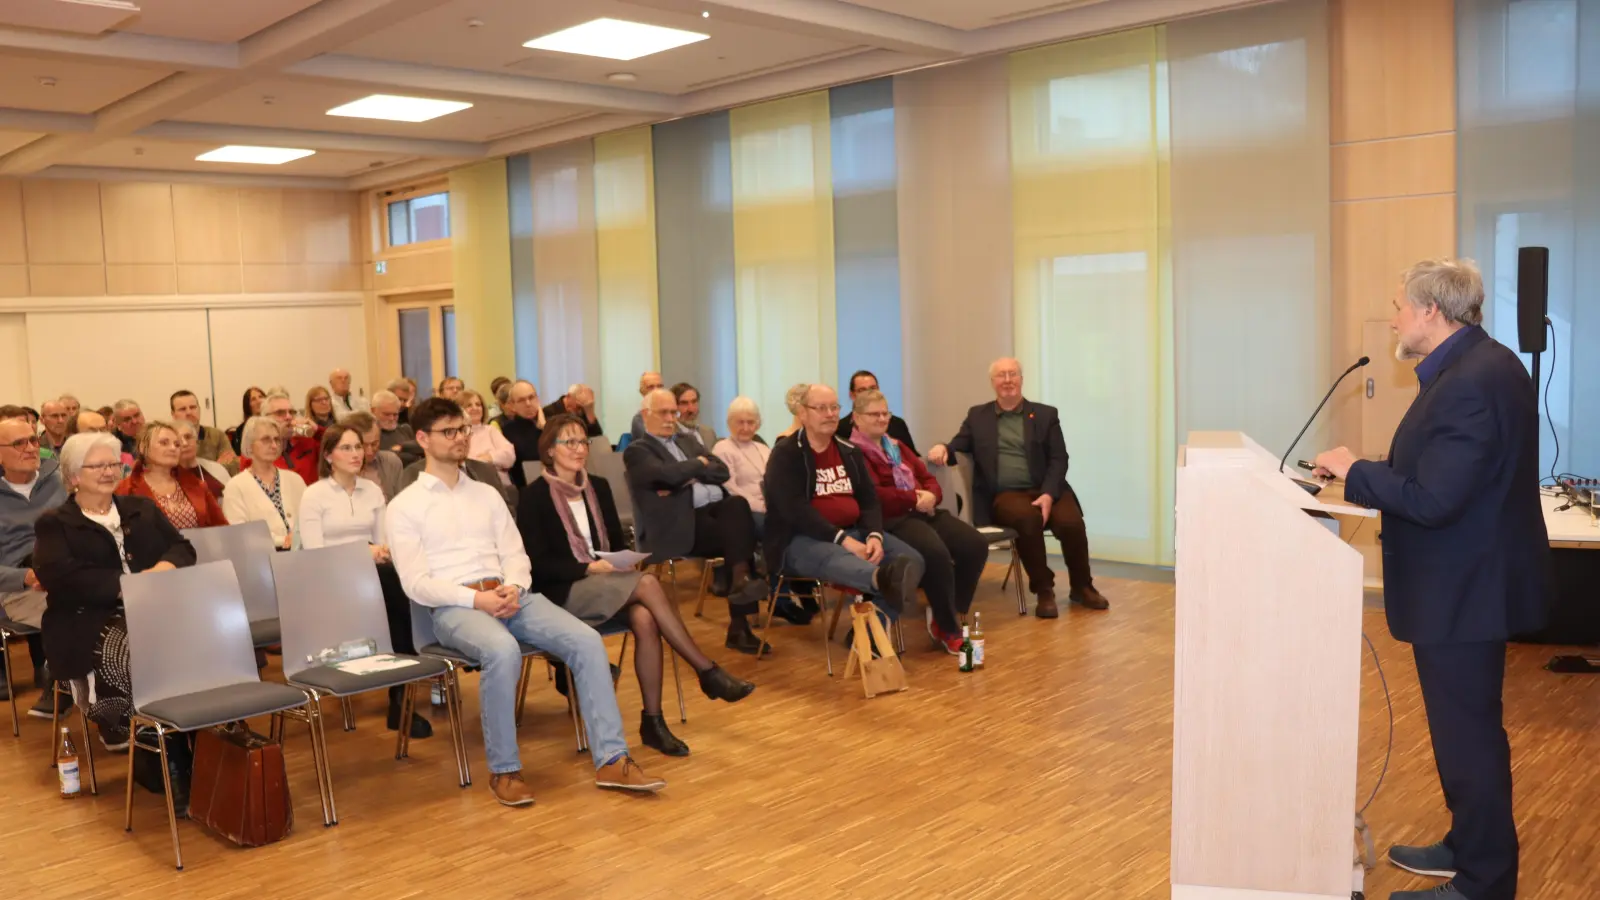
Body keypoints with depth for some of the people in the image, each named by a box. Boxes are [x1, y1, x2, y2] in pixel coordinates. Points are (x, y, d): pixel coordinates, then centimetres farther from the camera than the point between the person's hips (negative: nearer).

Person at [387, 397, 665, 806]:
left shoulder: (487, 494, 20)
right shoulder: (404, 507, 5)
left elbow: (516, 554, 14)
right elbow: (416, 584, -5)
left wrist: (513, 587, -10)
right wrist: (477, 599, -17)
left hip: (510, 595, 5)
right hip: (454, 607, -5)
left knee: (587, 640, -19)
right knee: (503, 650, -38)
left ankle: (611, 760, -17)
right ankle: (504, 770, -20)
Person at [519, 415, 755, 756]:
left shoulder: (598, 487, 13)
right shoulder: (534, 497, -5)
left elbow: (617, 543, 16)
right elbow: (538, 562, -10)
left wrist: (619, 564, -7)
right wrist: (589, 568, -20)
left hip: (606, 584, 5)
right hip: (562, 592, -5)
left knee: (644, 619, -30)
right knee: (648, 584, -30)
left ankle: (652, 720, -25)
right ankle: (708, 671, -25)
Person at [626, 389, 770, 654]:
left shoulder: (688, 440, 25)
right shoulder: (637, 451, 5)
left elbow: (722, 471, 12)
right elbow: (667, 474, -15)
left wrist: (691, 476, -4)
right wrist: (699, 464, 2)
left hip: (716, 508, 6)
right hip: (681, 523, -6)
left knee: (737, 503, -27)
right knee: (737, 531, -29)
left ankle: (735, 580, -21)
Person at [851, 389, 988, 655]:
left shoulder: (898, 447, 25)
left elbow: (929, 479, 18)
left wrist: (930, 496, -6)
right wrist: (915, 498, -12)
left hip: (923, 512, 9)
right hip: (891, 520, -8)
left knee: (976, 545, -12)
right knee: (936, 553, -34)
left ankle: (946, 616, -1)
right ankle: (949, 628, -15)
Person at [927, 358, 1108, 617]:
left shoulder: (1046, 415, 11)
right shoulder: (977, 416, 14)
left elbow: (1059, 460, 3)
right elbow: (958, 447, 7)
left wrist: (1048, 494, -15)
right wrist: (942, 448, -19)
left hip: (1045, 491, 1)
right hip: (1004, 495, -1)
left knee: (1071, 522, -28)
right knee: (1028, 517, -35)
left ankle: (1082, 587, -1)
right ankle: (1043, 590, -16)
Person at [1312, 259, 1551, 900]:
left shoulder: (1471, 382, -25)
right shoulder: (1479, 364, 9)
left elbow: (1432, 500, -28)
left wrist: (1355, 472, -16)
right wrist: (1367, 475, 4)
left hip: (1463, 592, -11)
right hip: (1468, 583, 11)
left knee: (1468, 735, 2)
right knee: (1466, 729, 22)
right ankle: (1471, 847, 37)